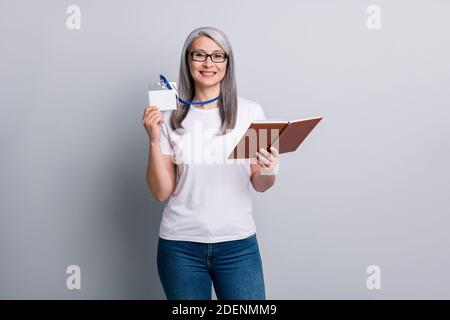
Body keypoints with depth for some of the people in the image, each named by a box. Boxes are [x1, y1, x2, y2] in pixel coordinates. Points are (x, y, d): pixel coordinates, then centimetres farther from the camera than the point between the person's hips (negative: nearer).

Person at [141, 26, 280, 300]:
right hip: (180, 245, 0)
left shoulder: (250, 111, -2)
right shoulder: (171, 117, -1)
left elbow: (260, 185, 5)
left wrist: (268, 171, -17)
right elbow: (162, 192, -2)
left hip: (238, 243, 0)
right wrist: (154, 141, -13)